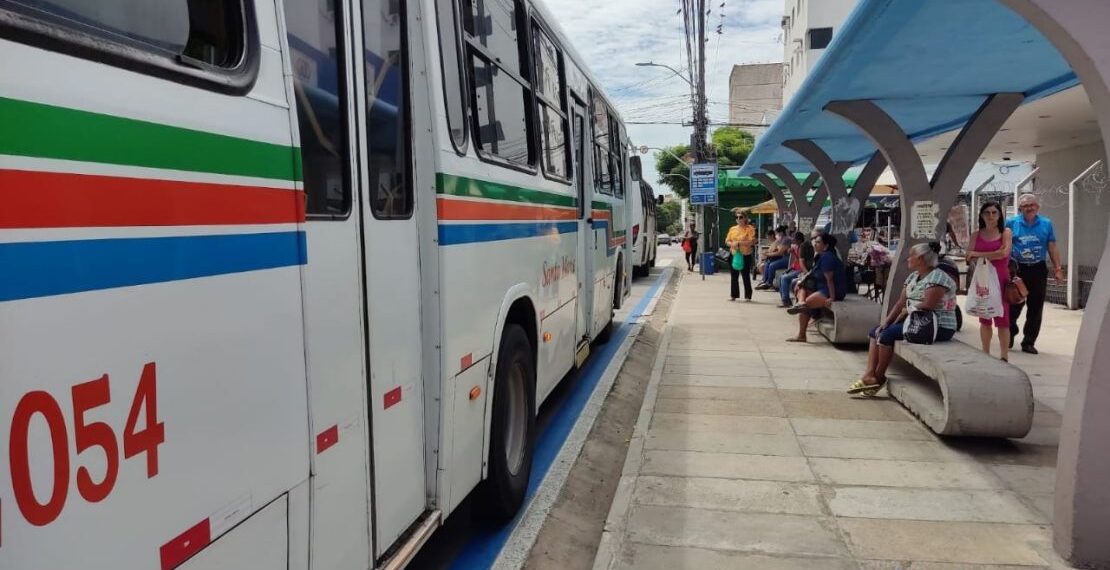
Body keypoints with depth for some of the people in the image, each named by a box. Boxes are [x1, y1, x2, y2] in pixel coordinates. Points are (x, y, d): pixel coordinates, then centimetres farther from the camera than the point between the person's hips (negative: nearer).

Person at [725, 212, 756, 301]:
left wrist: (739, 242, -19)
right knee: (734, 276, 8)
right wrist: (732, 244, -11)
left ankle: (747, 296, 6)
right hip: (734, 255, 5)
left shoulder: (750, 228, -5)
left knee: (746, 276, -2)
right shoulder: (732, 229, 12)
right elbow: (727, 241, 11)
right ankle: (734, 295, 16)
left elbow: (752, 242, -15)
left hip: (745, 256, -5)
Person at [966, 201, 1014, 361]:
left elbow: (1004, 253, -12)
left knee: (1002, 319, -4)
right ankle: (985, 354, 16)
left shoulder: (1006, 232, 3)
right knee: (984, 319, 8)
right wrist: (993, 254, -12)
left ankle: (1004, 356, 0)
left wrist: (979, 254, -7)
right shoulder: (976, 235, 10)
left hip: (1001, 279, -3)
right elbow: (970, 259, 4)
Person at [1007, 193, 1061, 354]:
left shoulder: (1046, 224, 6)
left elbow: (1052, 247, 8)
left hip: (1038, 270, 2)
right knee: (1014, 305, 0)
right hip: (1017, 269, -2)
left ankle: (1028, 343, 12)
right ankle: (1010, 333, 25)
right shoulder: (1011, 223, 1)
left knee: (1035, 308, 4)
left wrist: (1057, 268, 2)